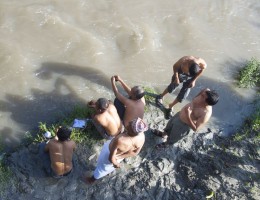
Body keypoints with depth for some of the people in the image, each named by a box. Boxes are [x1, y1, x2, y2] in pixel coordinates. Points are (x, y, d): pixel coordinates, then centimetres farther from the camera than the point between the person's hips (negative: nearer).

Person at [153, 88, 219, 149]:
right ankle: (164, 134, 65)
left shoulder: (206, 114, -39)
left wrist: (188, 116, -42)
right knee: (169, 126, 33)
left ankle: (167, 143, 58)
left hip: (183, 125, -6)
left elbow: (195, 129, -31)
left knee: (172, 138, 25)